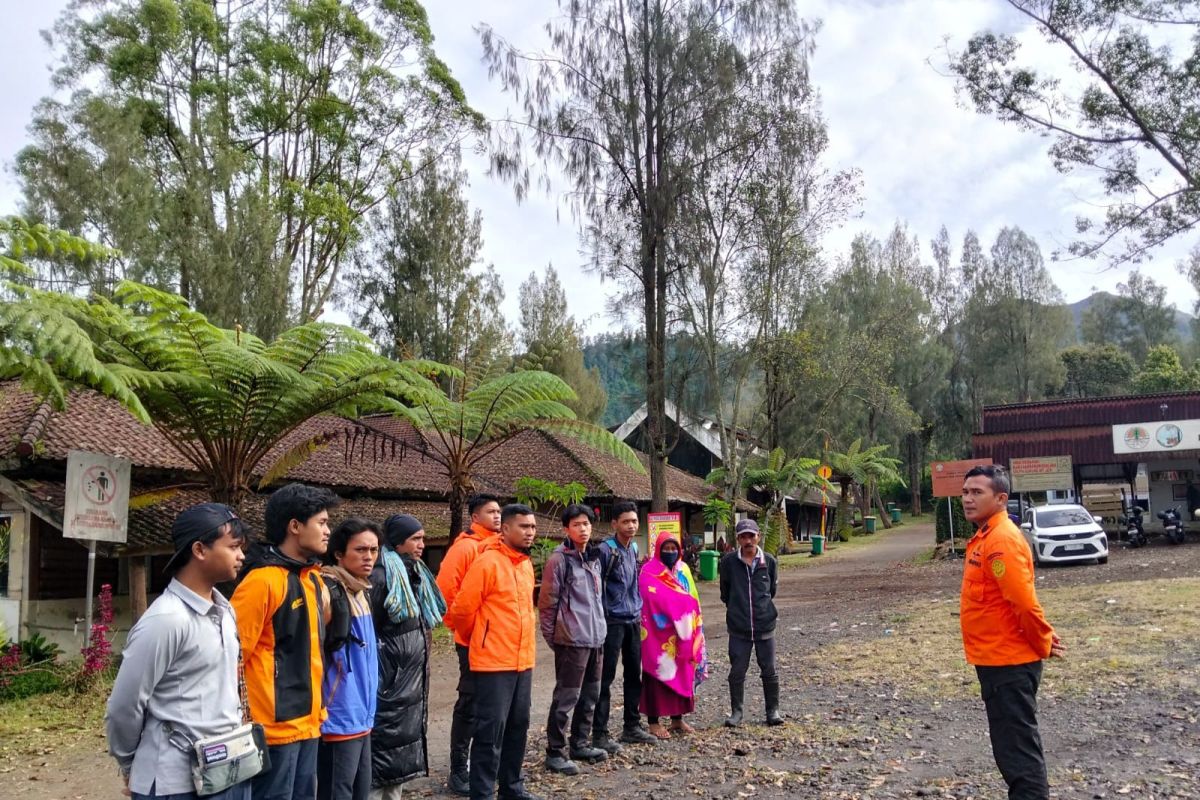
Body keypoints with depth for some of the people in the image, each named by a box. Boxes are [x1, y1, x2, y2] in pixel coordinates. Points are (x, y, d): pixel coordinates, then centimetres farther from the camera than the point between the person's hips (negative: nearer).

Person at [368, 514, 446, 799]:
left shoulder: (415, 573, 12)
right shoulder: (381, 576, -15)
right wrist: (375, 674, -15)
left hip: (412, 674, 9)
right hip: (390, 677, -8)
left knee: (404, 736, 13)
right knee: (386, 737, -4)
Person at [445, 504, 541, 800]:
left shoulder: (526, 564, 10)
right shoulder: (487, 562, -13)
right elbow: (461, 610, -9)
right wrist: (478, 640, 6)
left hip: (523, 661, 8)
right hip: (494, 662, -7)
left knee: (517, 727, 15)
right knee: (491, 731, -2)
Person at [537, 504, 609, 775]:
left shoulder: (593, 558, 11)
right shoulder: (559, 560, -12)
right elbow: (547, 602, -10)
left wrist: (599, 627, 16)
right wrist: (552, 636, -6)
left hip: (596, 638, 8)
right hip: (572, 640, -8)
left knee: (590, 695, 15)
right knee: (566, 697, -3)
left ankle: (580, 744, 28)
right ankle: (555, 753, 7)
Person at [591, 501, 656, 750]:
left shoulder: (634, 548, 10)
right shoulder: (606, 550, -14)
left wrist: (639, 610, 17)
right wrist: (601, 618, -14)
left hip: (633, 620, 8)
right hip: (613, 621, -8)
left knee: (634, 675, 14)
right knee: (606, 678, -3)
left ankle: (632, 727, 26)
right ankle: (599, 734, 3)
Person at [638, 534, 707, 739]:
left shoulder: (683, 570, 10)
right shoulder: (649, 572, -9)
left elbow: (692, 600, 13)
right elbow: (647, 602, -15)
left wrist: (693, 630, 9)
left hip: (681, 634, 6)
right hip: (658, 634, -6)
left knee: (682, 673, 10)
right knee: (658, 673, -2)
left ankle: (677, 718, 22)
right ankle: (654, 721, 7)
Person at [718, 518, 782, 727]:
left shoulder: (769, 562, -2)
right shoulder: (728, 562, -6)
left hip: (765, 625, 1)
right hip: (738, 628, -1)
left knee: (769, 671, 9)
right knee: (737, 672, 6)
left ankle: (773, 710, 24)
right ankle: (736, 711, 20)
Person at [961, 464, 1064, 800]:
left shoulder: (1001, 540, -21)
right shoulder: (986, 536, 11)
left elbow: (1025, 603, -24)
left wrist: (1043, 645, -11)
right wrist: (1044, 638, 13)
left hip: (1008, 663, -10)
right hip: (998, 660, 10)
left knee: (1018, 749, -2)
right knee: (1013, 747, 20)